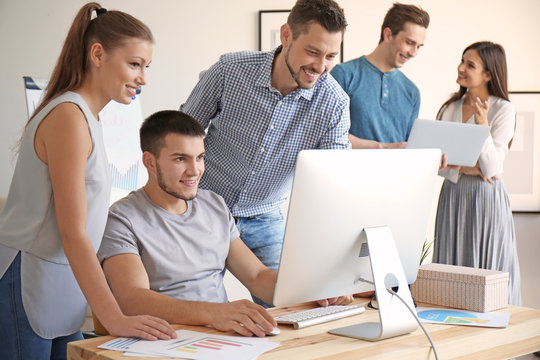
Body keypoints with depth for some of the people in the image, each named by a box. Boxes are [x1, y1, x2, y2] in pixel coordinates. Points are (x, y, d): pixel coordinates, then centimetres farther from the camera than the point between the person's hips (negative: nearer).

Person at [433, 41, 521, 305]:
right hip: (452, 195, 4)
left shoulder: (503, 110, -5)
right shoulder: (449, 108, 7)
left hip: (485, 198, -4)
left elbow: (490, 168, -13)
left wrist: (483, 125, -23)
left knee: (485, 275, 0)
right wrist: (463, 169, -14)